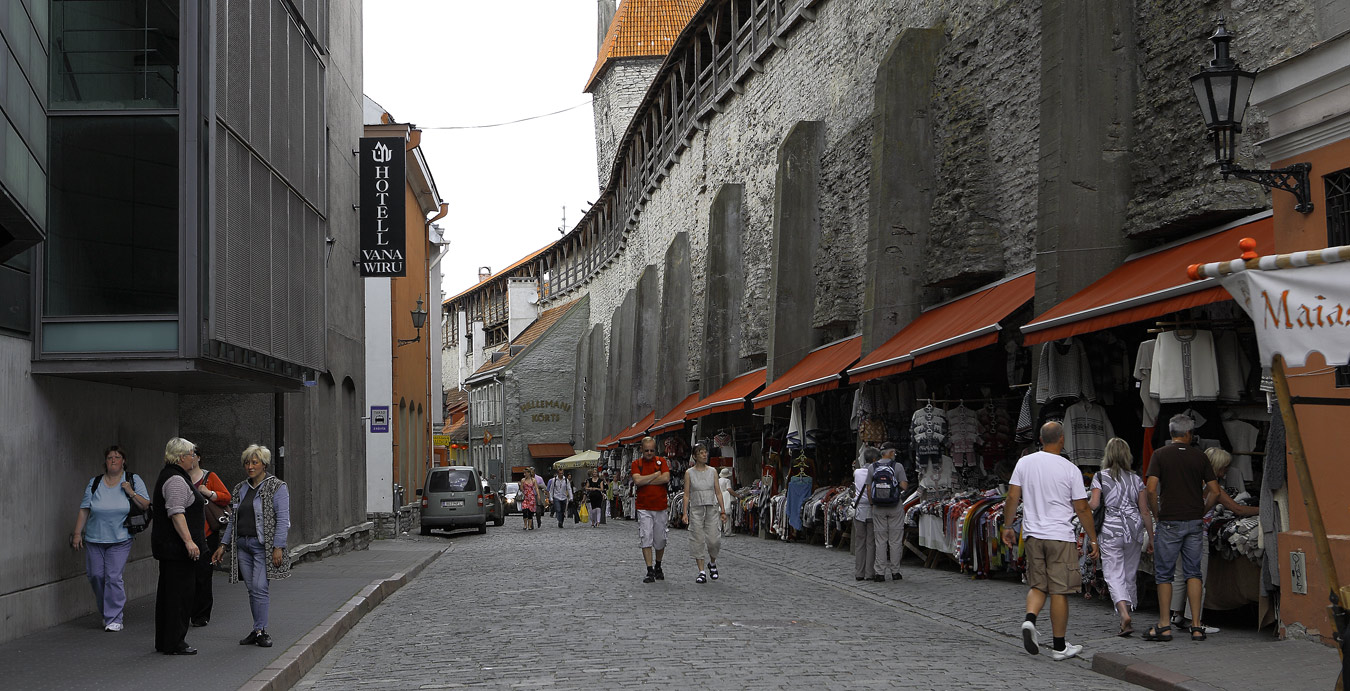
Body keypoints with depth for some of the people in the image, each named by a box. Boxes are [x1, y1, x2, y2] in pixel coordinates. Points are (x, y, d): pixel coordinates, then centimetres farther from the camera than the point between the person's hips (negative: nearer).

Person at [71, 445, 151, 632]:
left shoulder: (133, 480, 3)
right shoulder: (94, 483, 7)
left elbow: (146, 506, 2)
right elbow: (84, 510, 9)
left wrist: (132, 493, -12)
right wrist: (77, 533, 4)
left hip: (119, 541, -3)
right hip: (94, 539, 3)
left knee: (113, 577, -10)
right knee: (95, 576, 2)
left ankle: (114, 618, -3)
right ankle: (107, 612, 22)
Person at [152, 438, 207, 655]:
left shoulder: (167, 475, 18)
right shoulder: (176, 480, -16)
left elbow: (154, 506, 27)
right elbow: (176, 513, -24)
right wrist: (188, 541, -27)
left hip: (166, 546, 11)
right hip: (177, 547, -11)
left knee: (167, 592, 14)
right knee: (180, 592, -7)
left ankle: (163, 641, 21)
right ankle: (175, 643, -6)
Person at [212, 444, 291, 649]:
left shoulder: (277, 487, -3)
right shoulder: (240, 489, 16)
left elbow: (283, 520, -9)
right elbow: (233, 520, 20)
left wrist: (278, 548, -16)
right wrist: (223, 545, 14)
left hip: (264, 545, -6)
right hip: (242, 545, 6)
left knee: (259, 588, -12)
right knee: (252, 589, 6)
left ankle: (260, 631, -7)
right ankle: (258, 630, 11)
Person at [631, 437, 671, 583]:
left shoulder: (662, 461, 6)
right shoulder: (636, 463, 4)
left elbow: (666, 478, -11)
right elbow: (637, 481, -13)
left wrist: (645, 481, -11)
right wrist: (656, 475, -9)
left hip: (660, 506, 1)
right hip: (643, 507, -1)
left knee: (660, 540, 7)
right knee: (646, 539, -9)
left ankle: (658, 567, 28)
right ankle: (649, 572, -9)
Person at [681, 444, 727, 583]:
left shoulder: (713, 471, 6)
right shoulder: (689, 473, 2)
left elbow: (718, 492, 7)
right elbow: (686, 495, 2)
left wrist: (723, 511, 3)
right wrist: (685, 513, -5)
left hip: (712, 509, 1)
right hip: (696, 509, -1)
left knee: (713, 540, -4)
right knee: (698, 541, -3)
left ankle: (712, 563, 24)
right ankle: (701, 572, 2)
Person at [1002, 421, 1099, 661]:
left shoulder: (1024, 463, 2)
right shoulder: (1070, 469, -7)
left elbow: (1012, 498, 2)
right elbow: (1082, 509, -4)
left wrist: (1007, 527, 13)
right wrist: (1093, 539, 4)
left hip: (1033, 534, 4)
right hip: (1061, 537, -4)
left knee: (1038, 585, 16)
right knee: (1059, 590, 2)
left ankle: (1030, 619, -11)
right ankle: (1059, 646, 7)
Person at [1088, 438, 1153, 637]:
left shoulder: (1100, 477, -1)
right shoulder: (1136, 479, 8)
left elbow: (1093, 504, -11)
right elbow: (1145, 511, 6)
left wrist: (1083, 506, 12)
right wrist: (1151, 538, 10)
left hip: (1111, 529, -3)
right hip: (1135, 528, 4)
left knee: (1114, 575, -5)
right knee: (1129, 574, 16)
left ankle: (1124, 614, -25)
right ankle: (1128, 614, 24)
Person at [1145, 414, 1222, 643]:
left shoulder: (1160, 455, -4)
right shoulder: (1200, 457, 4)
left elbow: (1152, 489, -11)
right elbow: (1215, 490, 3)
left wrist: (1157, 515, 3)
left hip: (1170, 521, -3)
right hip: (1195, 521, 3)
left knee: (1164, 574, 4)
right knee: (1193, 573, 7)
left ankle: (1164, 626, 2)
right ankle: (1196, 626, 3)